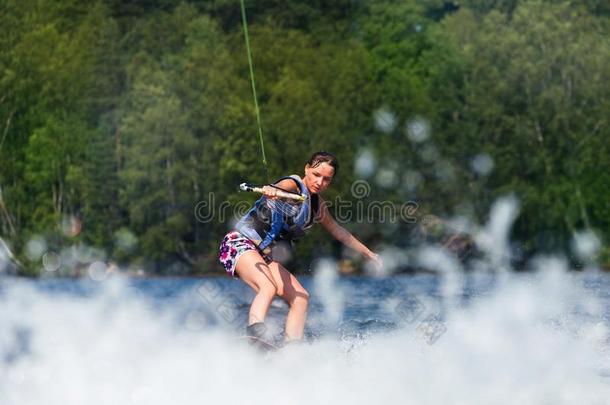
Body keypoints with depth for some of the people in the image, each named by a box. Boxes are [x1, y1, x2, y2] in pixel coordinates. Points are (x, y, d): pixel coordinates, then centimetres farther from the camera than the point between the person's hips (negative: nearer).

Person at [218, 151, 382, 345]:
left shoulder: (318, 206, 14)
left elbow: (337, 231, 31)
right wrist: (270, 190, -62)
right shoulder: (293, 186, -11)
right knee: (268, 286, -33)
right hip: (240, 243, -9)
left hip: (266, 256, 9)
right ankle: (255, 334, -53)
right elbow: (280, 188, -37)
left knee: (300, 297, -5)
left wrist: (367, 253, 38)